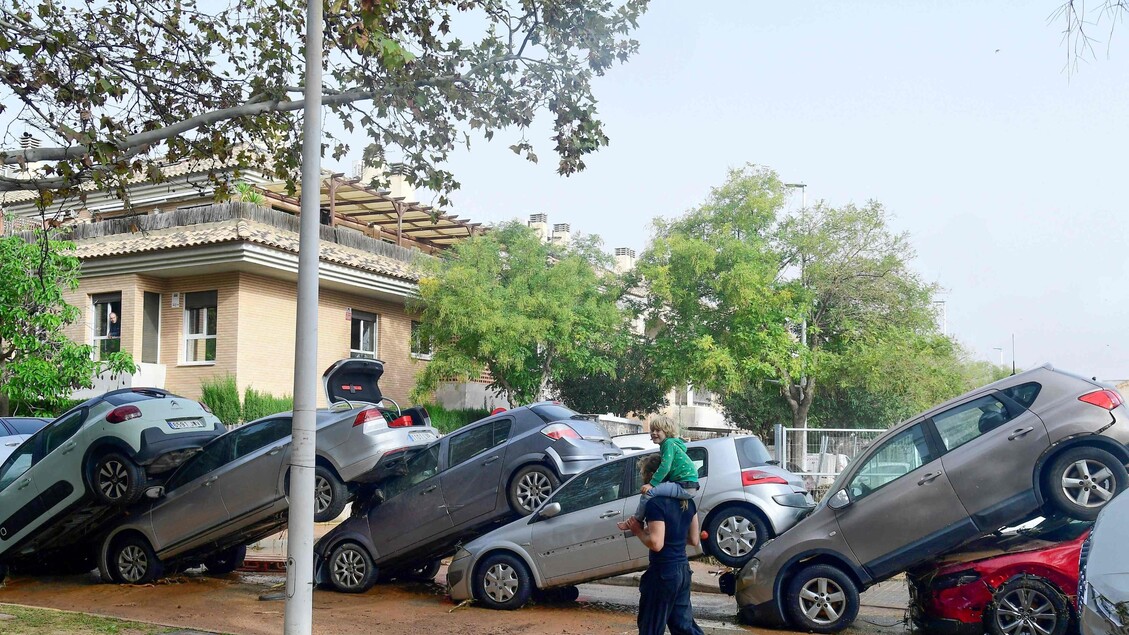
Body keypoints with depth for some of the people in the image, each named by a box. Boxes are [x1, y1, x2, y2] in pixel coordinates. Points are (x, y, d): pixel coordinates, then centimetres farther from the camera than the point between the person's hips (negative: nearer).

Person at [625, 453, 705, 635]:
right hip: (683, 569, 8)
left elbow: (656, 543, -23)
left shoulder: (655, 503, -18)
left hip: (663, 572, -8)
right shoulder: (686, 501, 7)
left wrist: (638, 530, -8)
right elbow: (695, 540, 12)